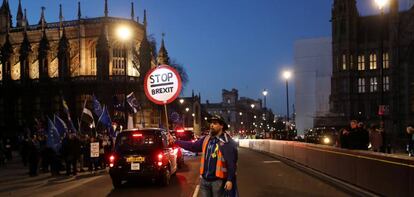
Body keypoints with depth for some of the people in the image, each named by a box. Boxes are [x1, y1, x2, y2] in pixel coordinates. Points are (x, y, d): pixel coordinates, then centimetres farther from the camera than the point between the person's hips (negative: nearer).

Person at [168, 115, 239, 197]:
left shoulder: (228, 143, -14)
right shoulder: (206, 139, 7)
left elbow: (232, 163, -16)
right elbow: (192, 146, 11)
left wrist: (230, 180, -20)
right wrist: (174, 141, 8)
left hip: (218, 181, -6)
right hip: (204, 179, 6)